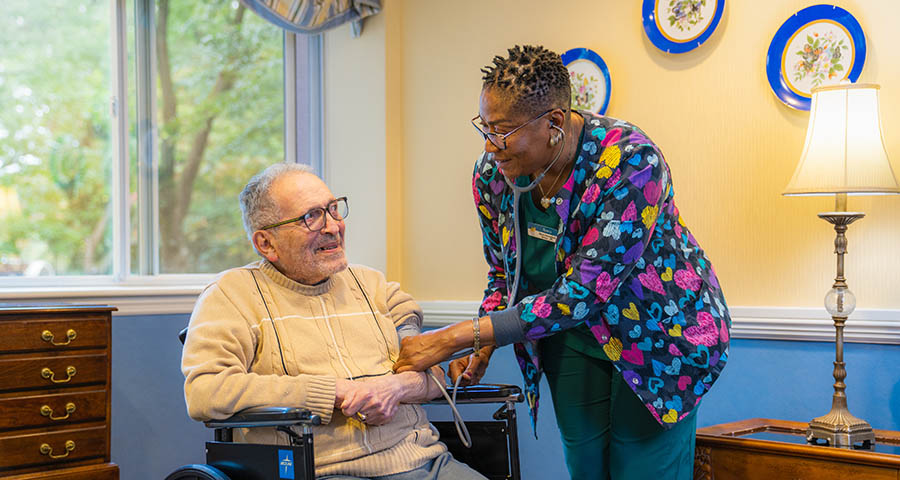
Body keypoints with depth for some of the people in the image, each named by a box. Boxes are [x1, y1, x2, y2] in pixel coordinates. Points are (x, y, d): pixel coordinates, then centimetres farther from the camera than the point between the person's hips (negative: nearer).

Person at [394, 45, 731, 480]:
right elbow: (503, 275, 5)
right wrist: (481, 349, -14)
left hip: (656, 336, -5)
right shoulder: (492, 174, -12)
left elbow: (582, 293, -34)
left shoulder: (630, 162, -31)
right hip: (571, 341, 5)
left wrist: (457, 337, -35)